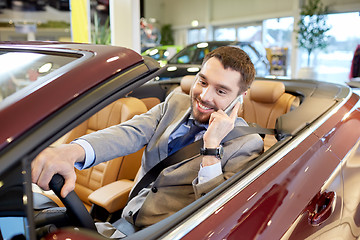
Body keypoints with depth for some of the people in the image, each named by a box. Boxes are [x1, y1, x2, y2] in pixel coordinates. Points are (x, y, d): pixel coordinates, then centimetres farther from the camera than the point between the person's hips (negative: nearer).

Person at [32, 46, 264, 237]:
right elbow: (130, 134, -12)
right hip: (127, 222, 5)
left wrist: (212, 146, -22)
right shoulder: (175, 103, 5)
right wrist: (74, 151, -30)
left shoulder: (247, 143, -8)